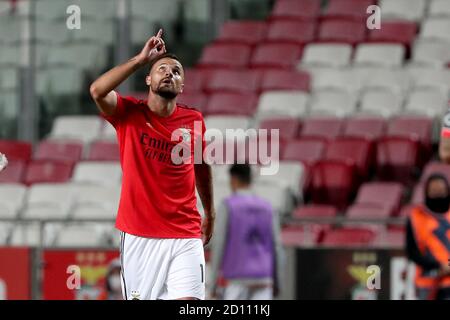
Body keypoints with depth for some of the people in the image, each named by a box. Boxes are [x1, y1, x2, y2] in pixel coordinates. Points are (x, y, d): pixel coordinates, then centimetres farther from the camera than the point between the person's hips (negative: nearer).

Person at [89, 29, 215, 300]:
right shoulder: (129, 113, -1)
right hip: (138, 235, -1)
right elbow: (98, 91, -21)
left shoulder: (194, 120, 5)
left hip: (185, 236, 1)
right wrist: (141, 60, -19)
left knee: (188, 302, -12)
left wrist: (209, 212, 29)